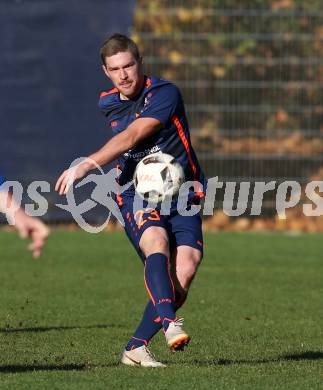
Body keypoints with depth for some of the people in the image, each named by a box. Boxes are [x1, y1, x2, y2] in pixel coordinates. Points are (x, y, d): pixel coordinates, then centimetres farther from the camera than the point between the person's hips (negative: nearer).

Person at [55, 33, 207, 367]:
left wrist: (85, 166, -29)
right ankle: (169, 322, -50)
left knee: (186, 268, -20)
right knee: (156, 243, -30)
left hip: (180, 192, -2)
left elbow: (131, 138, -23)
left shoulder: (164, 94, -12)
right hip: (135, 195, 2)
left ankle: (136, 346, -11)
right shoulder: (107, 104, 9)